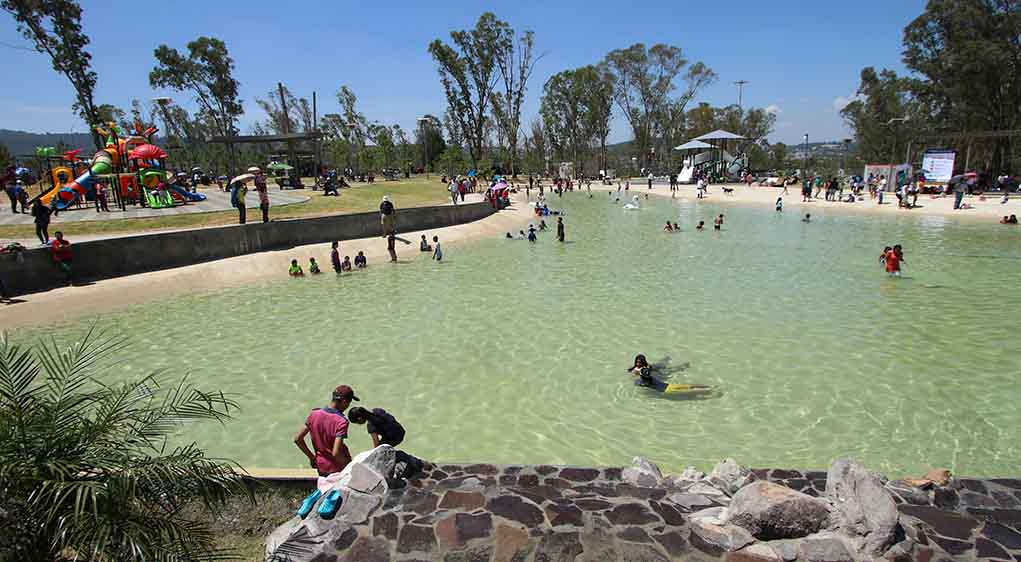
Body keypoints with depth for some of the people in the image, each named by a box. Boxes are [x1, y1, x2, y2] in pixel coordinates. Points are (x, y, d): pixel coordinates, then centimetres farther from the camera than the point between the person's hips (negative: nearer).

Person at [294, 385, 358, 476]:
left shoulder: (314, 414, -7)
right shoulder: (341, 422, -24)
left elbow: (298, 439, -1)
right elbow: (336, 453, -29)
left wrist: (311, 457, 9)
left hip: (321, 469, 6)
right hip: (339, 470, -6)